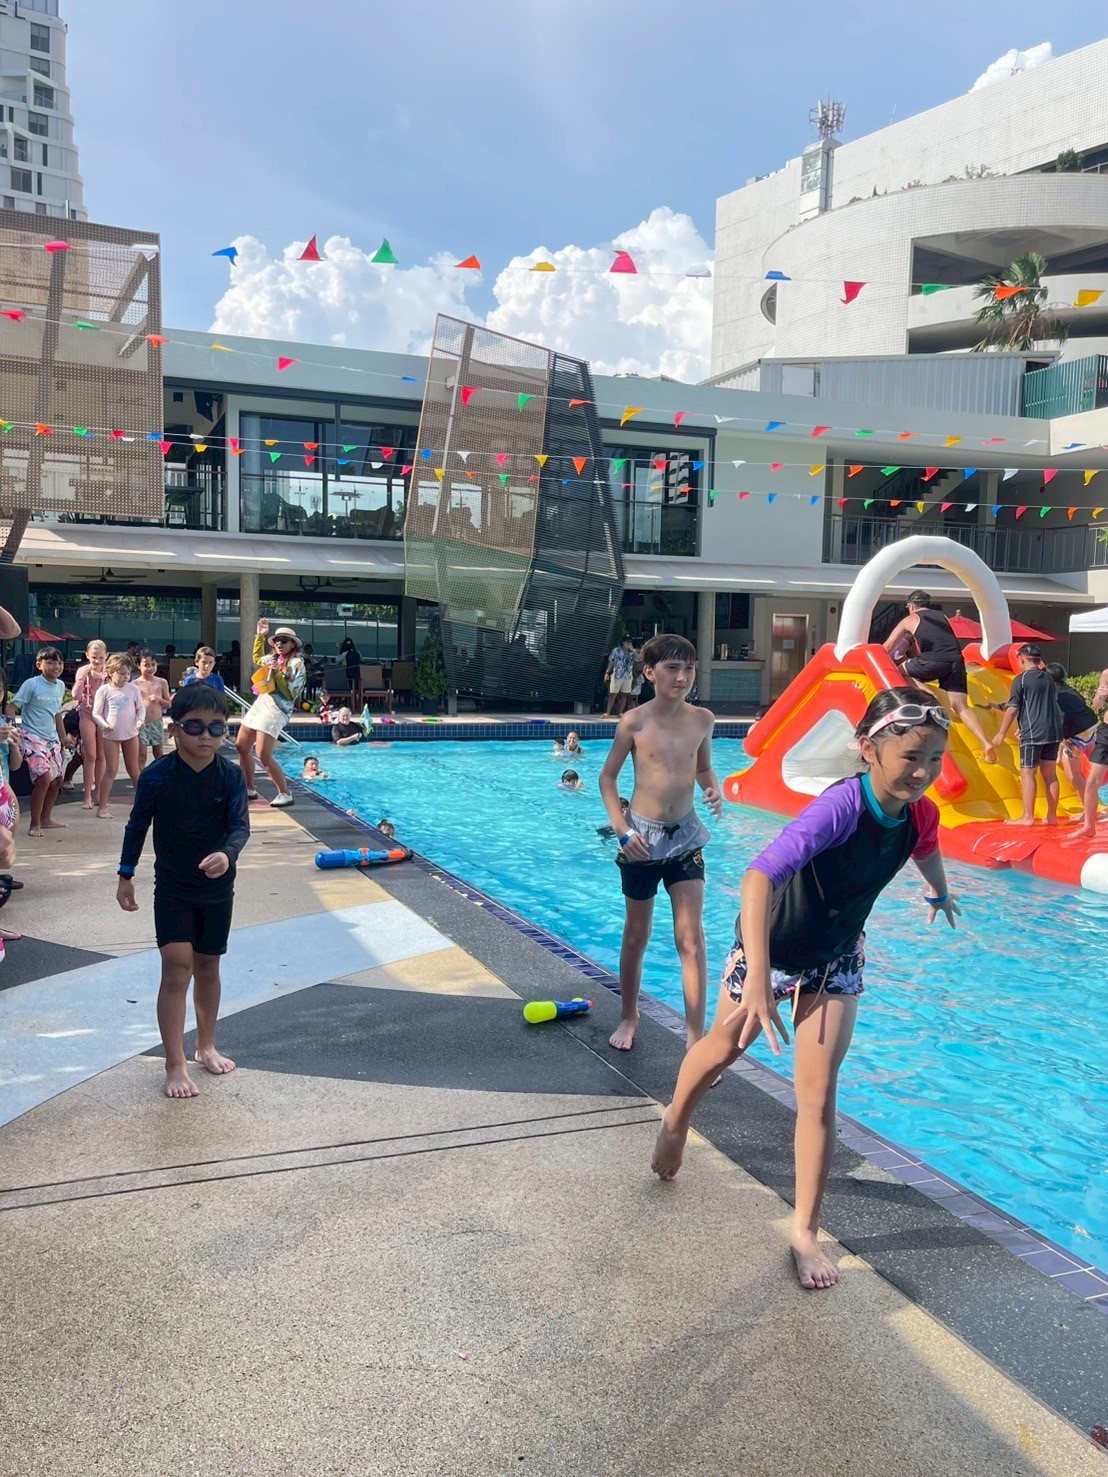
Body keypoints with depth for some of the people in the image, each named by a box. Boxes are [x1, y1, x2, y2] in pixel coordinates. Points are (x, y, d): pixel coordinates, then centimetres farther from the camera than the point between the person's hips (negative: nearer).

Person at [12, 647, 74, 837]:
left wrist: (63, 737, 23)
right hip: (32, 737, -7)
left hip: (52, 739, 7)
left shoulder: (60, 686, 7)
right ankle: (35, 824, -5)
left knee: (57, 779, 11)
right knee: (44, 778, -18)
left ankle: (46, 819, 28)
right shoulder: (31, 684, -12)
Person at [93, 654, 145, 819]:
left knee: (134, 770, 12)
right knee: (111, 770, -2)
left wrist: (141, 719, -14)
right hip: (111, 735, -2)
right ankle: (102, 806, 3)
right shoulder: (104, 690, -6)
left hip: (130, 734, 2)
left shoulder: (132, 689, -1)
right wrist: (104, 725, -21)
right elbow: (96, 713, -4)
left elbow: (141, 707, 6)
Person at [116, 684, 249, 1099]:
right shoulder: (156, 776, -12)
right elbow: (138, 826, -1)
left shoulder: (231, 776, -9)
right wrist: (125, 876, 3)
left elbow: (240, 825, -15)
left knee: (207, 965, 14)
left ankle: (206, 1045, 32)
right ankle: (175, 1065, -2)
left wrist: (227, 854, -35)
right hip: (172, 886, -2)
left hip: (217, 887, 2)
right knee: (177, 966, -9)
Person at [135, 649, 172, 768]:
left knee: (159, 755, 12)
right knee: (141, 756, 0)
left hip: (157, 722, 2)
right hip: (142, 722, -2)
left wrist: (159, 699, -13)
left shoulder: (162, 682, 3)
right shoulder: (135, 684, -3)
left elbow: (169, 704, 7)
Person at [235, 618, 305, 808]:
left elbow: (291, 694, -14)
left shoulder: (297, 663, -9)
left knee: (264, 755, -17)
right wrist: (260, 636, 27)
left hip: (276, 709, -9)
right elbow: (257, 659, 35)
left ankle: (285, 794, -7)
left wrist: (277, 674, -19)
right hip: (260, 704, 9)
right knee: (241, 747, 13)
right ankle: (249, 790, 25)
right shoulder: (274, 658, 12)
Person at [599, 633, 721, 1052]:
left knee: (691, 938, -4)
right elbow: (608, 777, -1)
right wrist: (622, 828, -11)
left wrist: (714, 790, -9)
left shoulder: (702, 719, -2)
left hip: (685, 836, 2)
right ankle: (628, 1016, 34)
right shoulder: (634, 722, -10)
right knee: (636, 935, 13)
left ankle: (696, 1037, 0)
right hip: (642, 836, -1)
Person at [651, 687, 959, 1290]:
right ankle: (674, 1124, 51)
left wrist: (940, 892, 33)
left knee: (818, 1094, 0)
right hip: (769, 949, -4)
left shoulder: (921, 813, -16)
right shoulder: (842, 806, -38)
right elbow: (760, 875, -51)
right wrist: (759, 977, -59)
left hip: (835, 962, 4)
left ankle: (805, 1232, 15)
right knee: (723, 1049, 20)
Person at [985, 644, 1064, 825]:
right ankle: (1052, 816, 13)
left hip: (1033, 734, -7)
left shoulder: (1021, 680, -7)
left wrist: (1002, 733, -3)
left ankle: (1027, 817, -4)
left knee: (1027, 774, -2)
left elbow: (1012, 708, -10)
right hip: (1053, 732, 7)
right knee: (1050, 774, 10)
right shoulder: (1049, 678, 13)